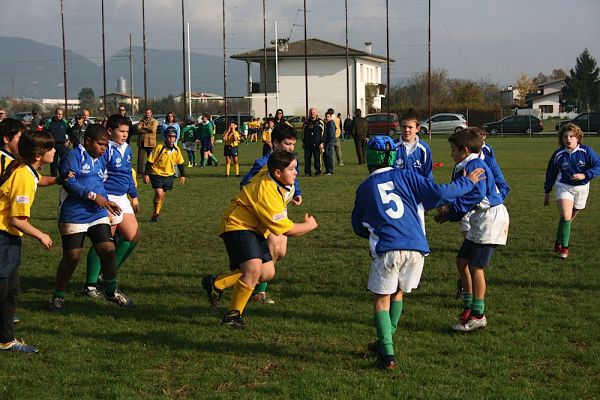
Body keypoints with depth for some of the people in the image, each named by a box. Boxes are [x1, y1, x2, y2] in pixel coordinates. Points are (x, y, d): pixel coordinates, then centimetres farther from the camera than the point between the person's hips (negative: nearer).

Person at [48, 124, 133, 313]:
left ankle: (111, 291, 18)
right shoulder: (74, 156, -9)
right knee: (71, 257, -3)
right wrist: (93, 196, -18)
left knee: (108, 250, -2)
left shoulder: (102, 159, 15)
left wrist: (105, 202, 14)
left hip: (98, 214, 6)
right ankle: (57, 297, 15)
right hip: (74, 216, -6)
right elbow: (69, 183, -18)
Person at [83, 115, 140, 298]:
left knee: (133, 237, 9)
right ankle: (90, 286, 6)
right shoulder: (106, 149, -16)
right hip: (107, 200, -9)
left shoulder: (126, 149, 12)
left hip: (122, 198, 9)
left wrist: (133, 195, 27)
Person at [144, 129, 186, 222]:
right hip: (156, 173, -5)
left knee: (162, 195, 10)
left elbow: (180, 163, 11)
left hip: (169, 175, 5)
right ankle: (155, 214, -1)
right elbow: (150, 161, -13)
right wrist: (146, 174, -14)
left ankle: (157, 213, 28)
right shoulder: (159, 148, -18)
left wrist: (182, 175, 11)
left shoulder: (176, 149, -3)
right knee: (159, 193, -17)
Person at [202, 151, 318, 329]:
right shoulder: (267, 194, -29)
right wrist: (309, 225, -6)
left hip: (254, 229, 10)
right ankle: (233, 315, -15)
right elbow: (286, 229, -22)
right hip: (238, 226, -10)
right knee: (254, 269, -28)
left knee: (267, 273, 7)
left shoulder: (267, 172, -4)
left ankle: (216, 283, 15)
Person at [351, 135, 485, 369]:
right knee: (399, 293, 22)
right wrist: (468, 182, 17)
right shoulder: (405, 176, 10)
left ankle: (387, 354, -5)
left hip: (386, 250, -2)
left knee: (381, 300, 8)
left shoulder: (365, 188, 10)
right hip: (416, 248, 2)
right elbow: (439, 193, 2)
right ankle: (385, 343, 27)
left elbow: (358, 226, 20)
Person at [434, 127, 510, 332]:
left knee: (476, 266, -6)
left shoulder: (474, 165, -16)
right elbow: (462, 196, 17)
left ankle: (478, 315, 3)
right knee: (462, 260, 14)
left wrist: (452, 209, -20)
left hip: (491, 216, -10)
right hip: (480, 218, 10)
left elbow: (477, 194, -25)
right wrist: (448, 215, 7)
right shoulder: (463, 168, 15)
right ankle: (469, 306, 25)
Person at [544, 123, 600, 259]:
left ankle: (559, 242, 32)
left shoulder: (586, 151, -10)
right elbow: (551, 174, 6)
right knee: (565, 216, -20)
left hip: (581, 188, 1)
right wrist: (547, 192, 10)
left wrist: (585, 175, -26)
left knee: (570, 217, 12)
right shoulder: (558, 154, -6)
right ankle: (564, 247, -12)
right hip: (564, 187, -1)